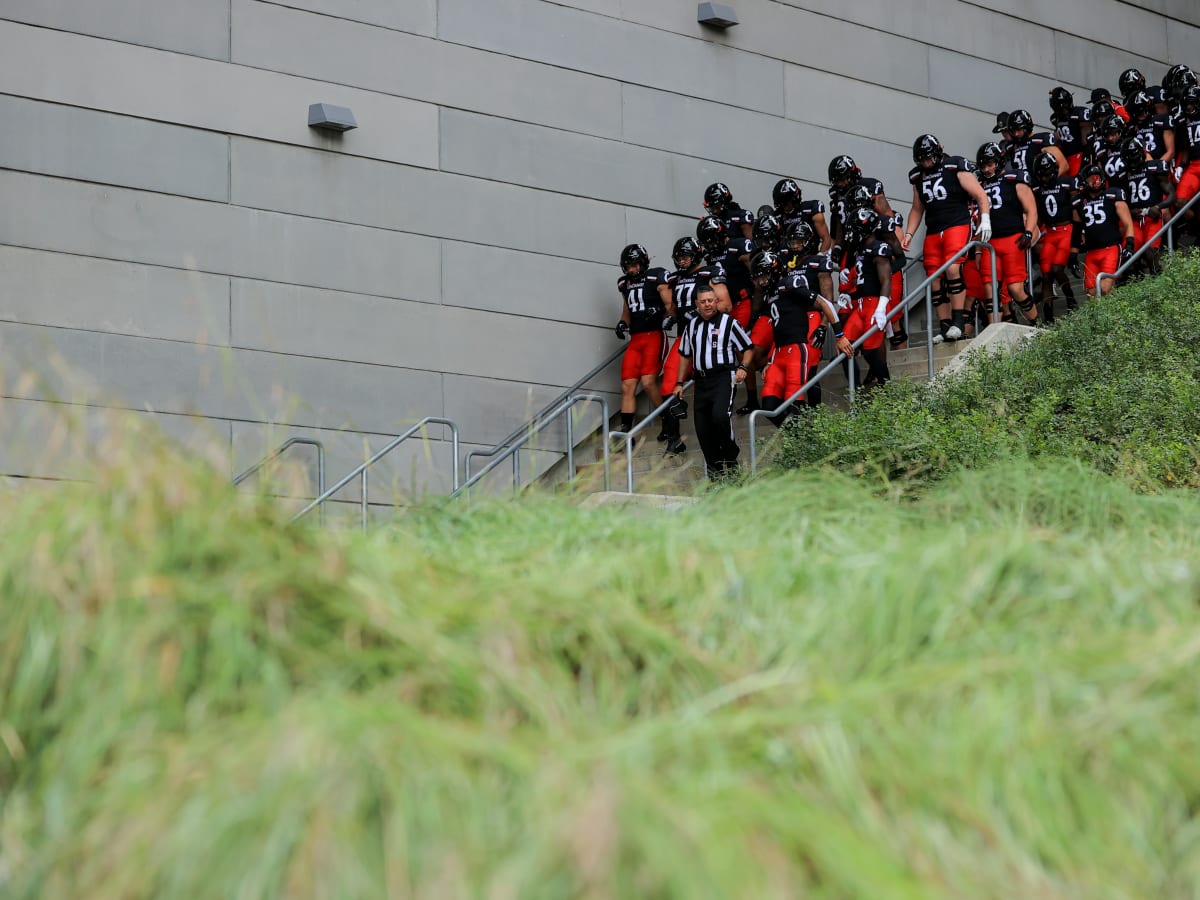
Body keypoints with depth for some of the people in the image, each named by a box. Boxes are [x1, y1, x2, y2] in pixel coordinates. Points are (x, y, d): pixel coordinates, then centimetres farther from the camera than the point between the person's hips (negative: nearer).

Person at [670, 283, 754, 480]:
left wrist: (743, 367, -11)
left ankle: (731, 456, -6)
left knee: (720, 415, -27)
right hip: (701, 380, 6)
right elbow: (685, 355, 24)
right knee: (702, 427, 2)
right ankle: (715, 468, 13)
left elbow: (747, 348, 6)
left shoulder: (728, 322, 1)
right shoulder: (691, 326, 16)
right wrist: (680, 383, 20)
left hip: (723, 377, -5)